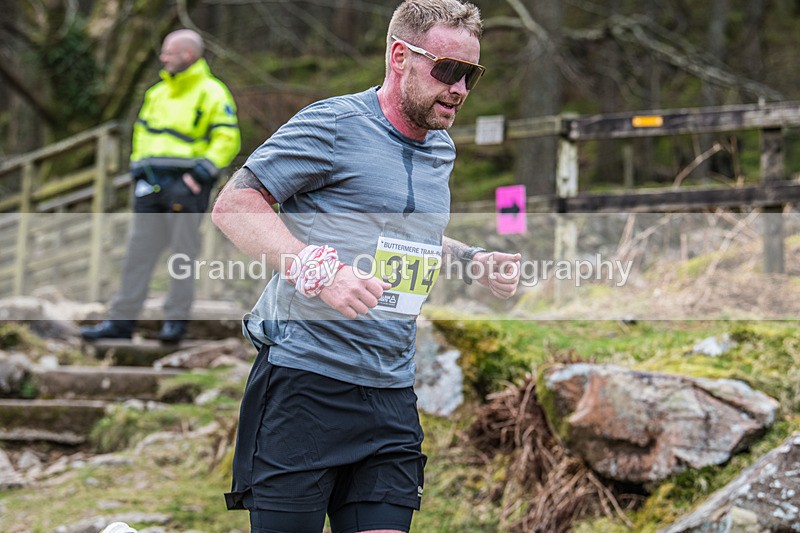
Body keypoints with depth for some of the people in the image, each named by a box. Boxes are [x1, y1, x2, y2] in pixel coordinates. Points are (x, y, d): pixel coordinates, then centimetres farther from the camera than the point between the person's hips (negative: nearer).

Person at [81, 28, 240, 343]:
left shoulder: (212, 94, -4)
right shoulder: (157, 93, 17)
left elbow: (227, 139, -9)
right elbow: (142, 131, 23)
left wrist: (200, 173, -16)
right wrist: (138, 167, 9)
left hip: (185, 184, -6)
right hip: (151, 184, 6)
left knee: (183, 254, -1)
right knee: (139, 250, 4)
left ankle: (176, 320, 9)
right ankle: (122, 320, 5)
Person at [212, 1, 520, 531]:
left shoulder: (442, 150, 17)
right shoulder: (333, 124, -8)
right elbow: (233, 205, -12)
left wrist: (476, 261, 15)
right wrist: (319, 269, -25)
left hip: (392, 399, 7)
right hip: (306, 382, -7)